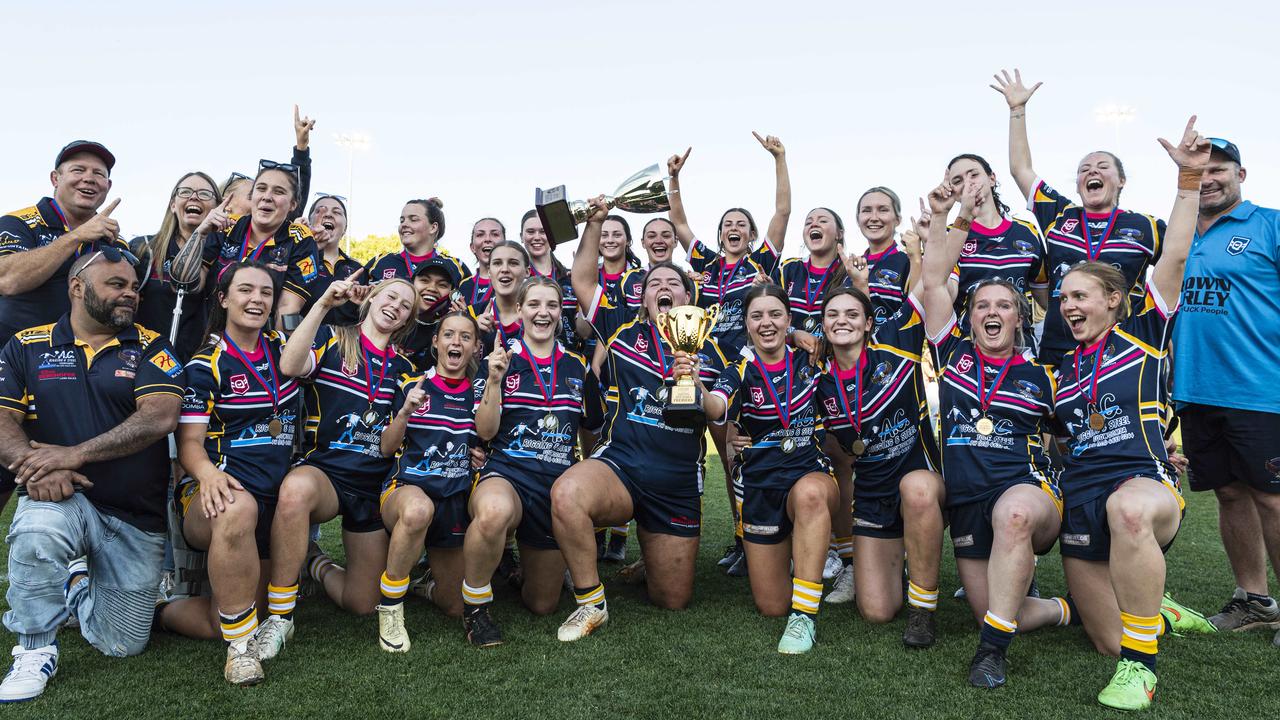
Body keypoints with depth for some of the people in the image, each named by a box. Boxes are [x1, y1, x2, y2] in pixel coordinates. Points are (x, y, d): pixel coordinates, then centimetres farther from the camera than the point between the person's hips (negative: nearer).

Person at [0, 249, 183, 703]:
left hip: (137, 518, 1)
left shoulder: (149, 348, 0)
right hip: (63, 497, 0)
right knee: (36, 531, -38)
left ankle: (75, 584, 38)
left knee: (123, 645, 4)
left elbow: (161, 416, -16)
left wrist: (75, 454, -25)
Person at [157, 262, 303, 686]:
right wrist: (208, 472, -29)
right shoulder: (206, 365, -2)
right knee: (239, 509, -43)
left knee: (221, 624, -2)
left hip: (275, 499, 4)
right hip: (219, 493, -4)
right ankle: (241, 646, -27)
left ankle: (158, 610, 28)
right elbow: (190, 441, -7)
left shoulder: (280, 348, 13)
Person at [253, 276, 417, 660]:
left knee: (362, 603, 0)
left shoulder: (403, 368, 14)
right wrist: (323, 304, -22)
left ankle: (314, 563, 33)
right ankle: (279, 615, -26)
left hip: (375, 484, 4)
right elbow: (290, 366, -20)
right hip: (324, 470, -4)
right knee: (296, 488, -43)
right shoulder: (333, 340, 3)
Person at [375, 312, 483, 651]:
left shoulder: (477, 393, 10)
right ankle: (390, 606, -22)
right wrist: (405, 412, -16)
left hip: (455, 499, 3)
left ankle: (429, 583, 44)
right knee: (418, 509, -44)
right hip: (407, 486, -3)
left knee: (455, 607, 6)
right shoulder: (412, 386, 3)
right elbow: (387, 448, 1)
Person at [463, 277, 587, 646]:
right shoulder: (501, 360, 1)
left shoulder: (576, 365, 10)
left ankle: (521, 563, 45)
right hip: (508, 474, -3)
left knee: (543, 605, 10)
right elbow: (485, 431, -7)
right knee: (494, 511, -43)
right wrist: (495, 380, -19)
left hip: (558, 484, 4)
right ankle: (475, 604, -16)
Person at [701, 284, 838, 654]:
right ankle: (790, 555, 39)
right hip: (760, 484, 1)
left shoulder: (807, 359, 1)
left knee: (810, 494, -41)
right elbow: (715, 409, -27)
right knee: (771, 606, 4)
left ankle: (804, 616, -31)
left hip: (811, 473, -1)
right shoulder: (741, 372, -5)